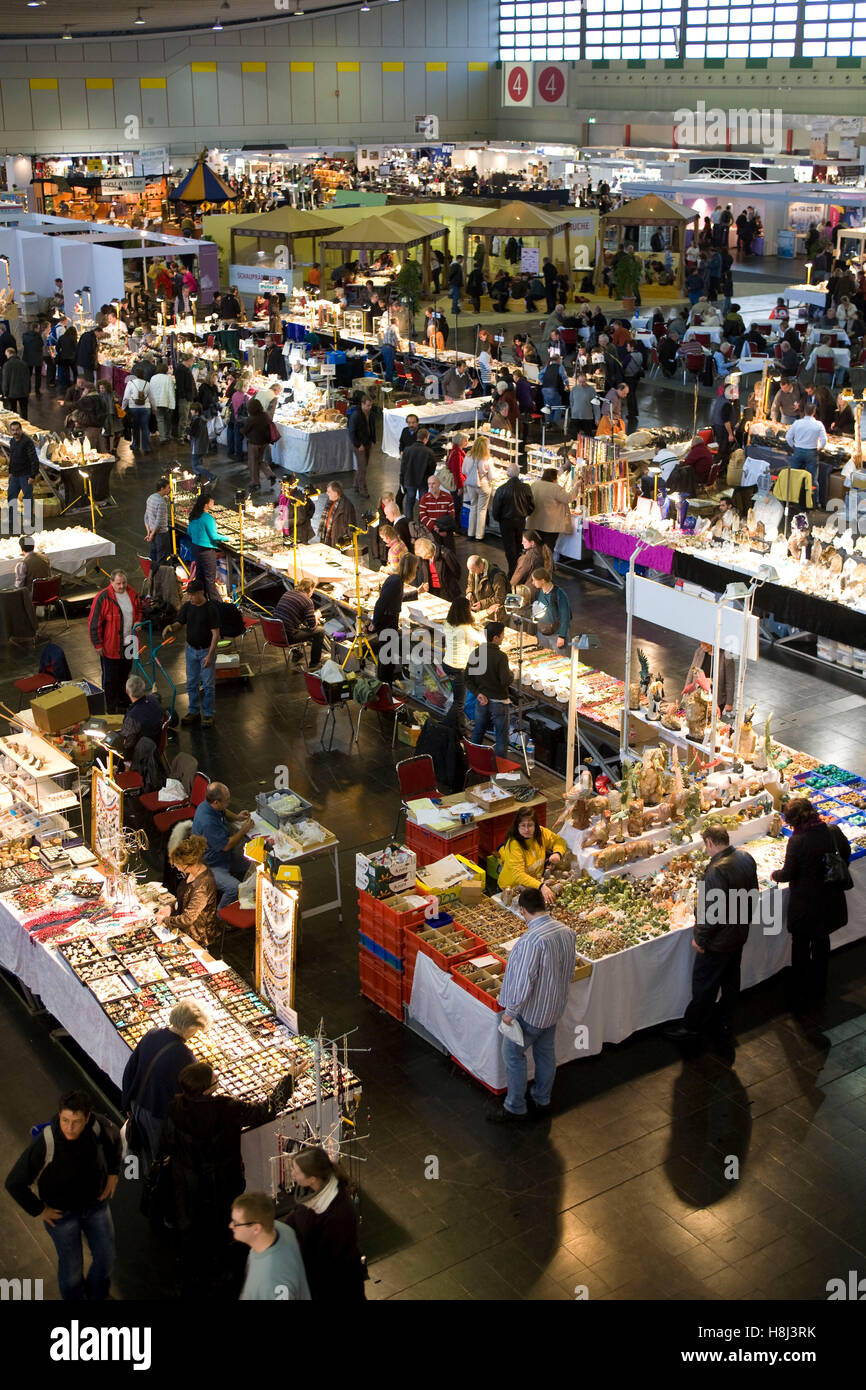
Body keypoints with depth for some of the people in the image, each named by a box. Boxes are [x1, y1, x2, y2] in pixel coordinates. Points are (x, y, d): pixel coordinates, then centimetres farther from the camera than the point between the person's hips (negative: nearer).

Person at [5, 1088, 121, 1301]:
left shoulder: (98, 1125, -23)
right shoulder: (46, 1143, -35)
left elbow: (114, 1139, 4)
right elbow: (14, 1183, -25)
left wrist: (113, 1173, 4)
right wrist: (39, 1210, -15)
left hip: (95, 1203, 4)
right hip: (61, 1211, -4)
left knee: (106, 1258, 12)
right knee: (72, 1266, 7)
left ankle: (96, 1296, 42)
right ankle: (73, 1298, 39)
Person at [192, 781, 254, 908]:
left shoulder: (207, 805, -5)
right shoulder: (208, 823, -35)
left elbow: (224, 812, 21)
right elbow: (226, 846, -25)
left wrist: (236, 817, 1)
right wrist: (244, 830, -15)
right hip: (210, 866, -10)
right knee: (234, 888, -27)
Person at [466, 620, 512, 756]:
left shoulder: (475, 653, -2)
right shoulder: (500, 656, -21)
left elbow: (468, 678, 1)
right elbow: (506, 681, -21)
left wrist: (478, 693, -2)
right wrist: (510, 672, -1)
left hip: (482, 701, 6)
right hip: (498, 702, -6)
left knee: (477, 734, 20)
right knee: (501, 739, 6)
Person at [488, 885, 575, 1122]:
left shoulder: (531, 940, -32)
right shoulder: (567, 931, -6)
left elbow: (523, 981, -29)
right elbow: (569, 971, 7)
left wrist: (510, 1011, -15)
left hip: (531, 1011, -8)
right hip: (554, 1007, 8)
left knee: (513, 1054, 11)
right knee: (546, 1053, 23)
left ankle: (515, 1107, 22)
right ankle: (542, 1100, 40)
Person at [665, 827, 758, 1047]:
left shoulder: (717, 870, -31)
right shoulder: (746, 858, -3)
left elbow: (712, 911, -28)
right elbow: (753, 894, 10)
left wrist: (700, 939, -16)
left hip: (718, 941, -8)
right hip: (739, 935, 8)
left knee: (704, 986, 7)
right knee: (731, 981, 20)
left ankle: (691, 1029, 21)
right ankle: (724, 1026, 34)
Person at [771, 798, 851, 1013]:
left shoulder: (797, 841, -25)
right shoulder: (834, 832, -11)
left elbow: (788, 874, -16)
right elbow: (846, 855, 7)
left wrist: (775, 875, 6)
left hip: (804, 905, -5)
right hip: (830, 901, 5)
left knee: (800, 949, 12)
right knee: (822, 943, 25)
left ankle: (799, 999, 21)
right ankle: (818, 988, 42)